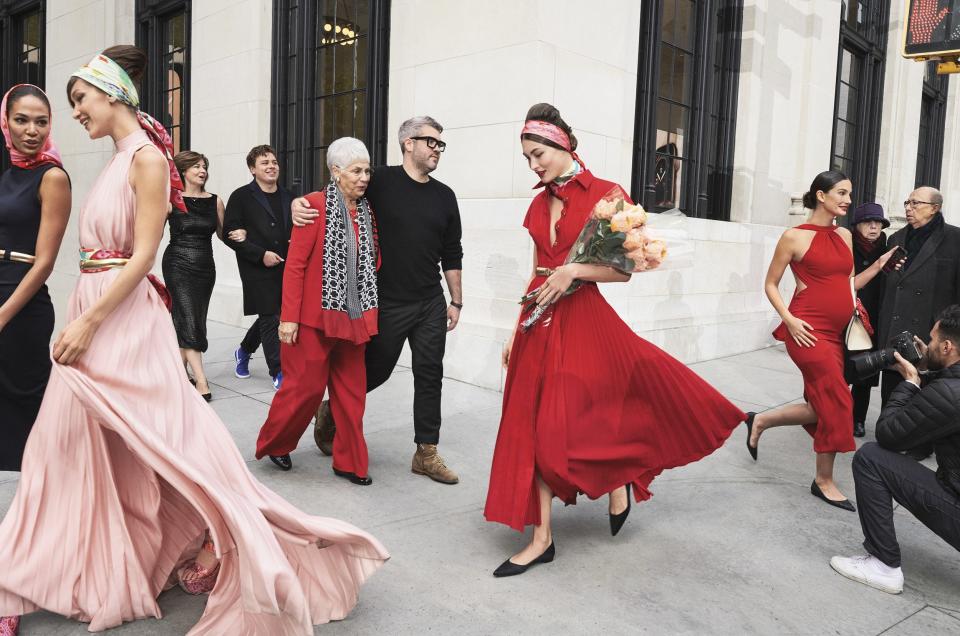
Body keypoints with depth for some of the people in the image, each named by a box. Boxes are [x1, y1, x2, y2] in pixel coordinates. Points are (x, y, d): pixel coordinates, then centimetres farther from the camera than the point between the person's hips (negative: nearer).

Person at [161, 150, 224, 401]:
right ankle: (201, 381, -15)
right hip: (178, 265, -4)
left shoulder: (215, 201, 7)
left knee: (195, 321, 10)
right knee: (188, 320, -12)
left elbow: (223, 234, 16)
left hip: (205, 267, 4)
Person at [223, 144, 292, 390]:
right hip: (257, 269, -5)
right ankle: (278, 372, 5)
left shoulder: (287, 197, 12)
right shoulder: (241, 197, -3)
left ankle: (244, 351, 39)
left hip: (284, 267, 6)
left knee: (269, 316, 14)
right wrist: (261, 254, -15)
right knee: (270, 318, -4)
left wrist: (295, 243, -7)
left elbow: (295, 230, 16)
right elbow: (229, 234, -7)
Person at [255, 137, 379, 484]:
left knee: (352, 390, 9)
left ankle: (350, 461, 21)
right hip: (316, 314, -6)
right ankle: (273, 443, 28)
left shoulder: (366, 210, 8)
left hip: (352, 316, 6)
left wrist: (369, 311, 5)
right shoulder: (315, 205, -10)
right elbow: (294, 264, -12)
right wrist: (289, 317, -15)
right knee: (306, 386, 3)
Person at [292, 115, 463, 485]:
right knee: (375, 371, 8)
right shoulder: (381, 182, -5)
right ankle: (331, 413, 36)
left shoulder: (444, 196, 8)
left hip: (431, 304, 4)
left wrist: (456, 301, 10)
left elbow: (452, 255, 11)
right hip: (388, 303, -4)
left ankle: (426, 453, 16)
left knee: (430, 375, 5)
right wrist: (299, 203, -23)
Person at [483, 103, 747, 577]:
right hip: (539, 325, 6)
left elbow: (624, 270, -6)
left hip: (582, 322, -6)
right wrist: (516, 332, 13)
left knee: (567, 424, -5)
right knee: (532, 426, 4)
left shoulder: (606, 195, -4)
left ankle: (617, 475, 30)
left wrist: (574, 270, -20)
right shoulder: (539, 204, 12)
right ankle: (542, 538, 14)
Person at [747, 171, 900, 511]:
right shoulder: (795, 236, -5)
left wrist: (878, 266, 6)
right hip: (809, 331, -7)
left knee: (824, 406, 5)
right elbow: (770, 284, -2)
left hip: (836, 332, 7)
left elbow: (848, 286, 19)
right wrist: (789, 320, -15)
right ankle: (824, 481, 11)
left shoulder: (845, 236, 14)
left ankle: (761, 420, 24)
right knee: (837, 403, -7)